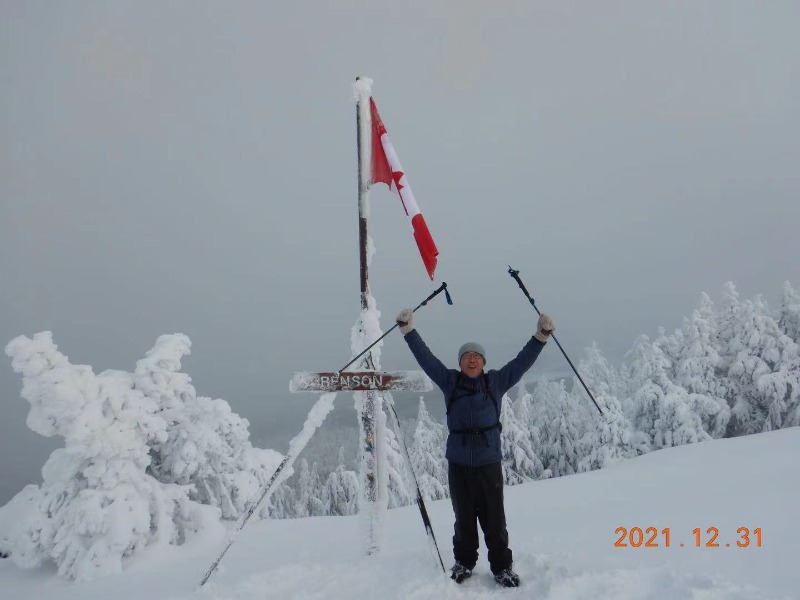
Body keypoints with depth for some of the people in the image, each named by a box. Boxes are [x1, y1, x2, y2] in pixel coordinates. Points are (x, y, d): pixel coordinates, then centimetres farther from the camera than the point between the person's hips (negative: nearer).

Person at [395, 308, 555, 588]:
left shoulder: (496, 382, 3)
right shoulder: (450, 381, 4)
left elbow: (522, 362, 1)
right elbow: (425, 357, 3)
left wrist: (540, 337, -7)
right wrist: (409, 330, -2)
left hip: (489, 463, -1)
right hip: (458, 463, 1)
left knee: (494, 520, 6)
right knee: (464, 518, 13)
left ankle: (502, 567, 23)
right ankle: (464, 562, 31)